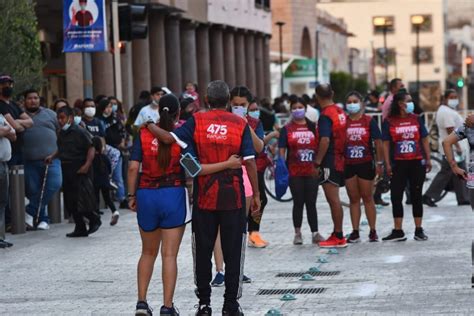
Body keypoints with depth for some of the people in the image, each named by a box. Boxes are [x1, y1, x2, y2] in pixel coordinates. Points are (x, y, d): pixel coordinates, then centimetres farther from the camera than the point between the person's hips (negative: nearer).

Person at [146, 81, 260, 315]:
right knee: (232, 253, 6)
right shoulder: (240, 124, -2)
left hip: (204, 197, 1)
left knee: (203, 252, 11)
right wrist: (256, 194, 0)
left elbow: (169, 138, -13)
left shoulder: (197, 121, -3)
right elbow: (249, 161, -5)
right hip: (233, 197, -1)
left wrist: (149, 126, 5)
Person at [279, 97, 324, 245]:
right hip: (295, 171, -1)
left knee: (311, 203, 3)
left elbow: (319, 147, 10)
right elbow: (282, 150, 1)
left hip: (311, 171, 1)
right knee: (298, 202, 4)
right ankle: (298, 234, 13)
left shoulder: (313, 127, 7)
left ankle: (315, 233, 5)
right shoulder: (287, 129, 3)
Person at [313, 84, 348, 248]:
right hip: (340, 161, 9)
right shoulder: (340, 112, 10)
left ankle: (338, 237, -4)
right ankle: (337, 234, 21)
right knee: (334, 199, 15)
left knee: (333, 199, -5)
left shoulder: (325, 116, -15)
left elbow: (325, 140, -23)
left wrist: (317, 162, -19)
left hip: (329, 162, -9)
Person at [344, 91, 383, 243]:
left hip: (366, 164, -2)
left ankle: (373, 231, 10)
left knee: (367, 198, 3)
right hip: (348, 165, 2)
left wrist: (379, 163, -5)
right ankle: (355, 232, 9)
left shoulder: (369, 121, 0)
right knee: (353, 199, 6)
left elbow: (378, 142, -1)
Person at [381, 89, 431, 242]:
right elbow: (386, 144, -1)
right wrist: (388, 164, -6)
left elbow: (424, 140, 10)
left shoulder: (416, 119, 6)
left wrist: (428, 159, 4)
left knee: (416, 196, 6)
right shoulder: (389, 121, -1)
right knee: (396, 196, -1)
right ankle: (398, 232, 6)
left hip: (417, 163, 1)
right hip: (399, 164, -1)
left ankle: (419, 230, 12)